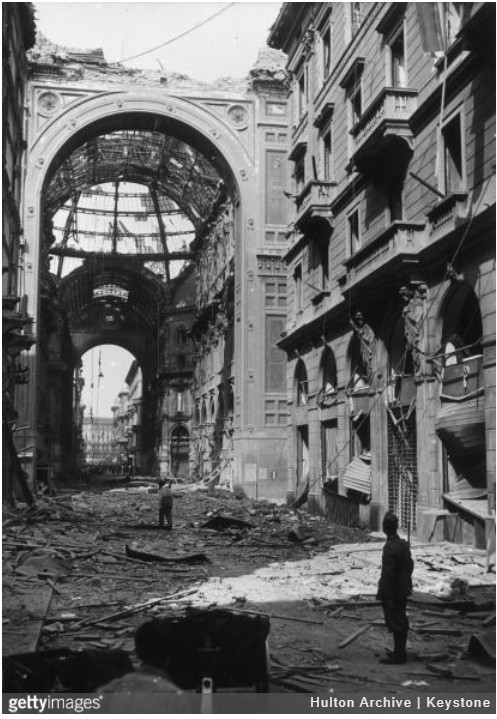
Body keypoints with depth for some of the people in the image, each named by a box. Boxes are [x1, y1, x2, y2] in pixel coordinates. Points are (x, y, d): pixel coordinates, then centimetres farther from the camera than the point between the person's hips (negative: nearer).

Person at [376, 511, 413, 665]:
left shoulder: (390, 548, -24)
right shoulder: (403, 544, 3)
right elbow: (409, 565, 14)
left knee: (395, 623, 1)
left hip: (392, 593, -9)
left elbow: (388, 573, -23)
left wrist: (385, 595, -18)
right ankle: (400, 652, 29)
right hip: (403, 590, 9)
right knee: (401, 622, 17)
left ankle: (398, 655, 8)